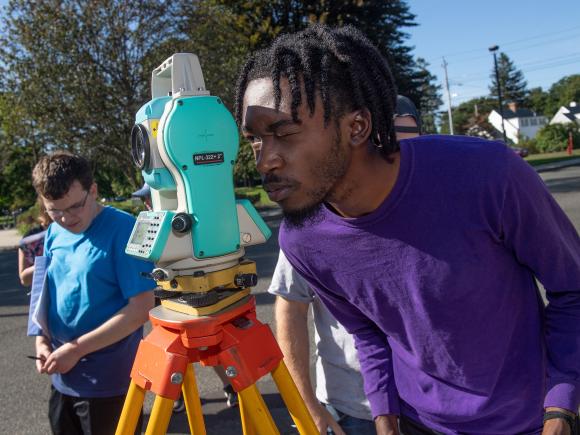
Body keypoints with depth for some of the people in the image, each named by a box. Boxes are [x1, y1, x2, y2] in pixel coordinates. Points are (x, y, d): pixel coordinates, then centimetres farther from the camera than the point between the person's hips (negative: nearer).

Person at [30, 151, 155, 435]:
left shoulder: (123, 229, -16)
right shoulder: (54, 233, 4)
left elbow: (141, 308, -20)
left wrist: (77, 349, -19)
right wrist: (42, 340, 0)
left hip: (109, 381, -6)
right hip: (62, 379, 6)